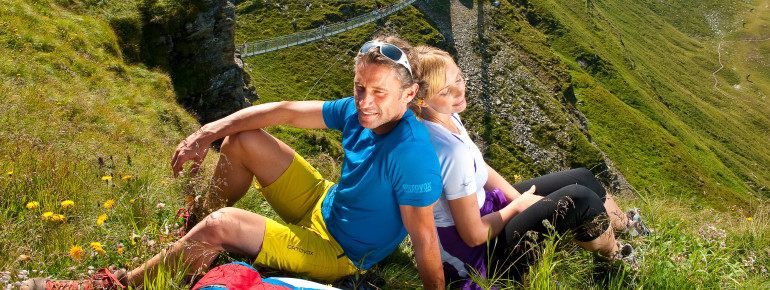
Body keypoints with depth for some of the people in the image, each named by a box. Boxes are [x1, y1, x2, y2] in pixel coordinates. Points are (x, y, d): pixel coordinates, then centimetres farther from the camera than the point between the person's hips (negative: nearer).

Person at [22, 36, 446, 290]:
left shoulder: (411, 155, -32)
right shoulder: (358, 111, -9)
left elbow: (425, 243, -28)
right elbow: (285, 111, -5)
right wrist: (206, 133, -8)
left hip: (337, 253, -7)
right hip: (322, 208, 8)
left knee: (220, 227, -24)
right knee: (242, 140, 4)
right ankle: (197, 223, 27)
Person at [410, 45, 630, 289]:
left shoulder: (446, 118, -8)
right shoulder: (452, 151, -36)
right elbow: (474, 236, -27)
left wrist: (521, 199, -2)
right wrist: (518, 206, -10)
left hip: (476, 207, 9)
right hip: (467, 253, -9)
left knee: (582, 178, 9)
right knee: (580, 199, -13)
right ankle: (618, 259, 18)